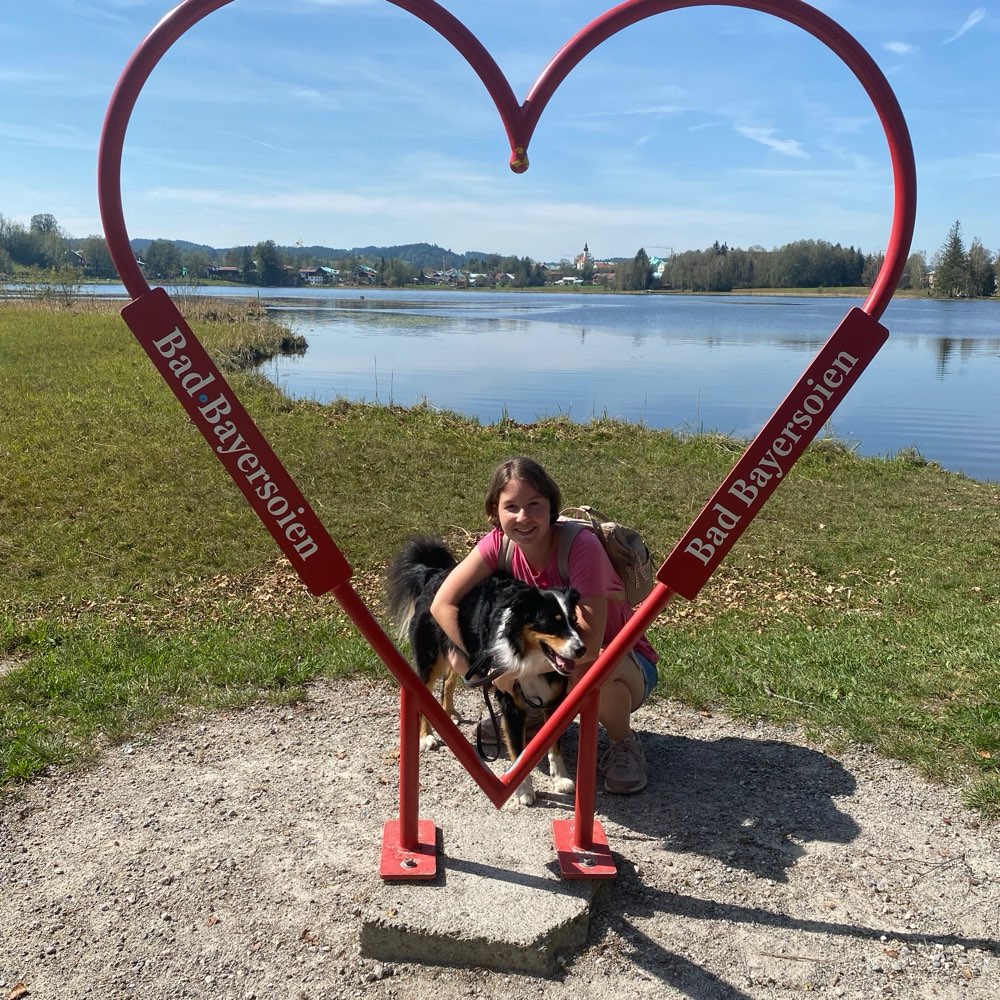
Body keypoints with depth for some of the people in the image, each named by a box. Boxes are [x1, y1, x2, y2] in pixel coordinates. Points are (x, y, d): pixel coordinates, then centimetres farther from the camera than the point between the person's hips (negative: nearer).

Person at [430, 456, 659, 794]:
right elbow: (443, 604, -17)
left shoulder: (581, 546, -29)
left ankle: (622, 742, -6)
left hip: (624, 665, -4)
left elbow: (589, 644, -35)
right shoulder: (498, 544, -14)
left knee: (592, 669, -39)